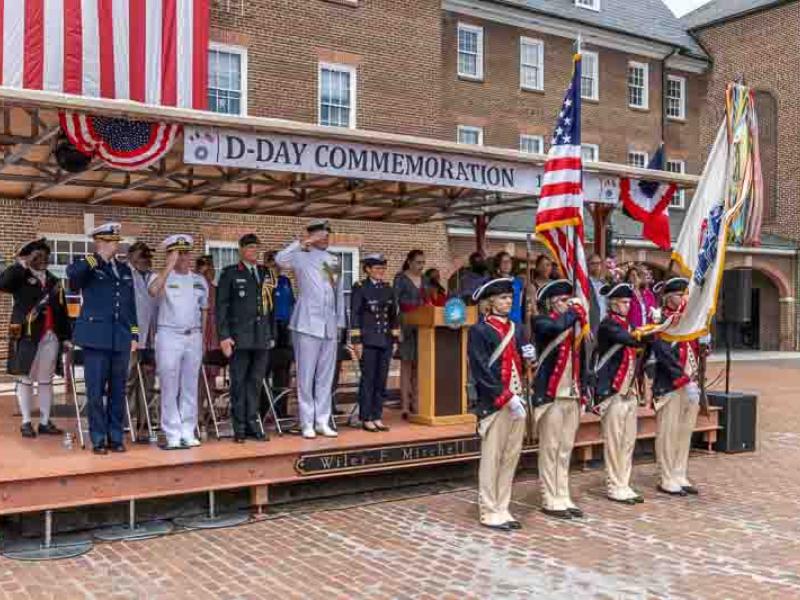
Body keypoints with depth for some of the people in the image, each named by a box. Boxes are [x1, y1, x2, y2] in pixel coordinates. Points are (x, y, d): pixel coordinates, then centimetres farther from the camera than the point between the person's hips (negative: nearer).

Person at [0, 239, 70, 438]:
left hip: (51, 336, 4)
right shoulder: (20, 278, 4)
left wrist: (66, 337, 9)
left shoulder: (53, 281, 16)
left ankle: (45, 422, 13)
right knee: (26, 379, 2)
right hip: (27, 336, -4)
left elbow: (62, 311, 14)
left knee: (46, 380, 7)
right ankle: (26, 422, 8)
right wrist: (20, 265, -16)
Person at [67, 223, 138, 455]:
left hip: (121, 339, 5)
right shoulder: (88, 267, 1)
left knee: (118, 391, 8)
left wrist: (134, 335, 11)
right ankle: (98, 439, 8)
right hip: (96, 338, -4)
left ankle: (115, 437, 16)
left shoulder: (125, 270, 16)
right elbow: (72, 272, -25)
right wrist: (99, 257, -16)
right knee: (95, 392, -1)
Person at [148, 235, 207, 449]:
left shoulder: (200, 281, 12)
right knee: (169, 389, -1)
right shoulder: (161, 277, -2)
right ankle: (173, 435, 4)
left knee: (190, 387, 8)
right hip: (169, 337, -4)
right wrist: (169, 266, -25)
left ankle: (188, 433, 14)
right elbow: (153, 290, -25)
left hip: (194, 337, 4)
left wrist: (202, 336, 13)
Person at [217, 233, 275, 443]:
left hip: (262, 338, 4)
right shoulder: (230, 273, 2)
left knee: (256, 382, 8)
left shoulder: (265, 273, 15)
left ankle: (253, 424, 16)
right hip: (240, 337, -4)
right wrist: (224, 336, -8)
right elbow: (221, 306, -1)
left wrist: (272, 334, 13)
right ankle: (240, 428, 9)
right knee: (239, 382, 2)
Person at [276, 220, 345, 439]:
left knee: (326, 376, 8)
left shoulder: (335, 261, 14)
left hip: (330, 327, 5)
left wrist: (340, 322, 15)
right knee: (306, 376, -1)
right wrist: (303, 243, -16)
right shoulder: (302, 258, -1)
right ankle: (307, 423, 7)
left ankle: (323, 421, 15)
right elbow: (280, 259, -22)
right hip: (308, 324, -5)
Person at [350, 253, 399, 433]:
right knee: (368, 379, -3)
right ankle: (366, 419, 5)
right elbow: (354, 315, -6)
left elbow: (394, 315, 15)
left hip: (385, 341, 5)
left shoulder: (388, 288, 13)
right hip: (368, 341, -5)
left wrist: (395, 338, 10)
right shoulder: (360, 287, -2)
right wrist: (356, 341, -11)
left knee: (381, 380, 6)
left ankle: (377, 417, 14)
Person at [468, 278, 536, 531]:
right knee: (492, 457, -1)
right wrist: (507, 397, -18)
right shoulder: (479, 331, -8)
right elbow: (481, 371, -14)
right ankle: (489, 512, 9)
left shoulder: (516, 328, 14)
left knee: (511, 456, 10)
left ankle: (502, 508, 20)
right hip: (494, 403, -7)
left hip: (516, 401, 7)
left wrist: (528, 355, -3)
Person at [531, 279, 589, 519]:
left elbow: (579, 357, 17)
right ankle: (550, 501, 5)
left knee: (565, 450, 11)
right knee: (550, 449, -2)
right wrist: (573, 311, -12)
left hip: (572, 395, 7)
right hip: (551, 395, -7)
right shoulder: (540, 321, -5)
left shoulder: (573, 324, 16)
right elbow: (558, 326, -29)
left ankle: (563, 498, 17)